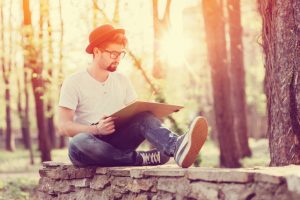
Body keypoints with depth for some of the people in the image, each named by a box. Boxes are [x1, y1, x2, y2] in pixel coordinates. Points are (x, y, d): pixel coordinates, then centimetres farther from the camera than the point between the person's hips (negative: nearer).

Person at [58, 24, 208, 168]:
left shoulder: (122, 81, 16)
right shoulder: (73, 82, 0)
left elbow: (136, 113, 11)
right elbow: (64, 127, -7)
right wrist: (96, 129, -24)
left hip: (117, 142, 3)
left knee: (143, 117, -26)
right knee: (78, 142, -39)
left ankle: (176, 147, -56)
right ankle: (143, 158, -34)